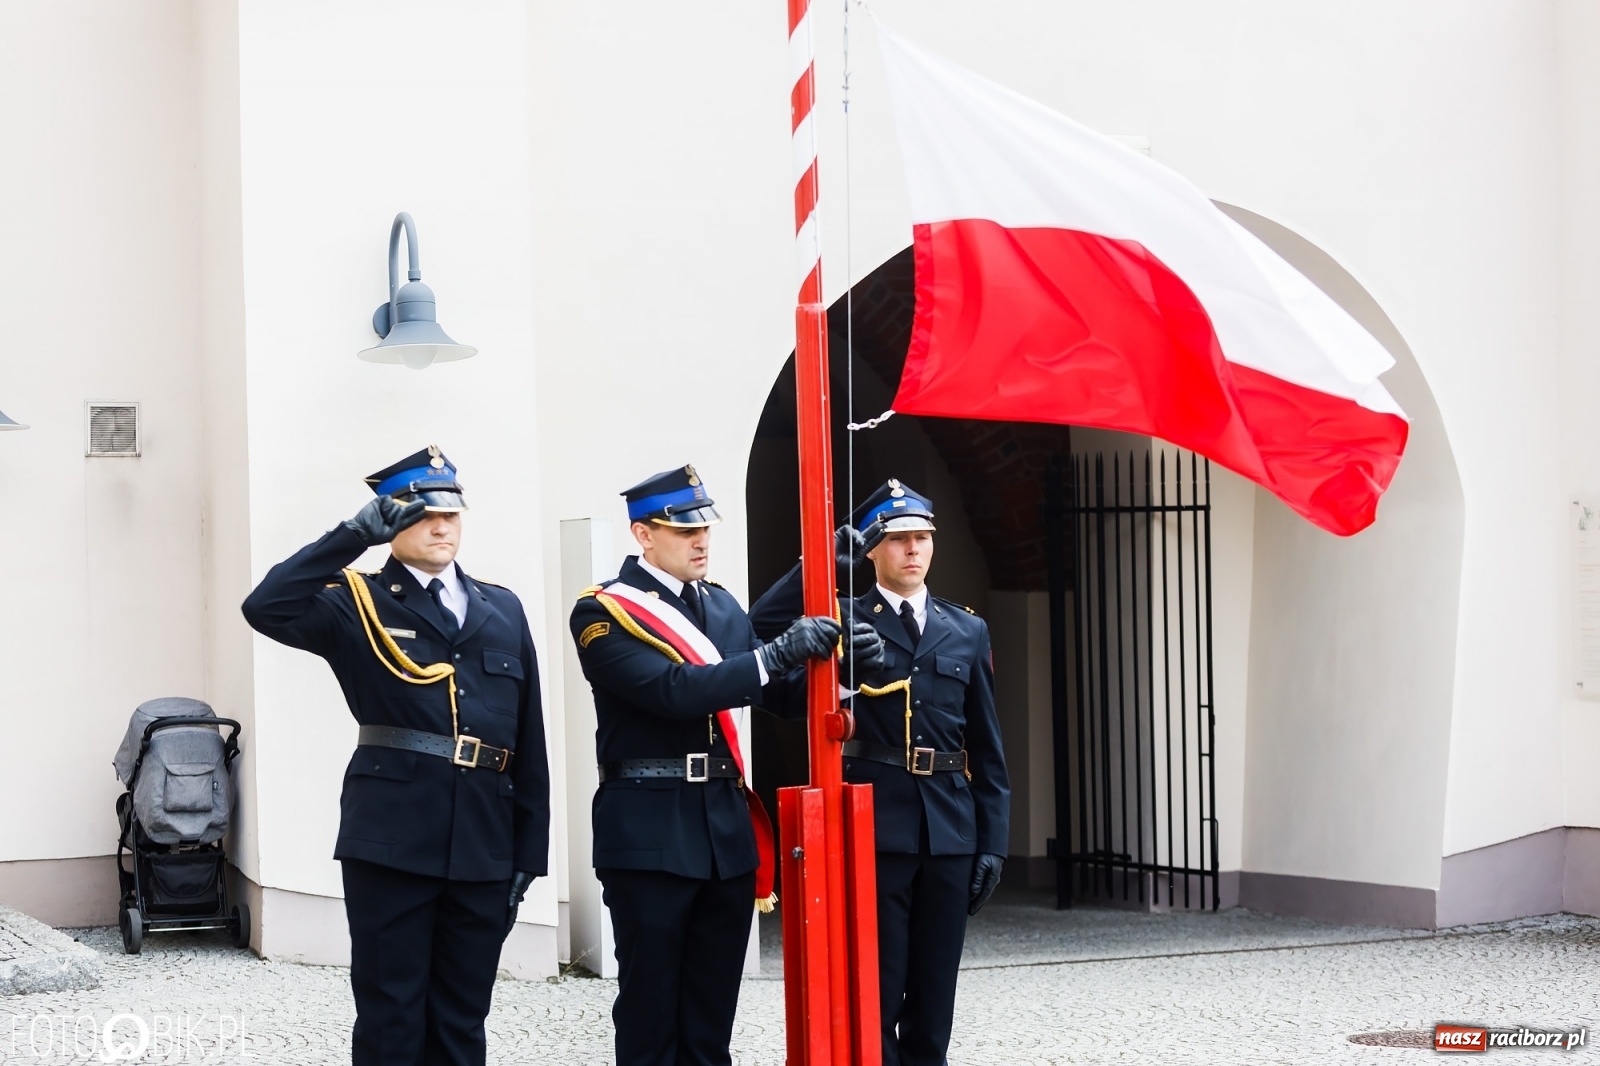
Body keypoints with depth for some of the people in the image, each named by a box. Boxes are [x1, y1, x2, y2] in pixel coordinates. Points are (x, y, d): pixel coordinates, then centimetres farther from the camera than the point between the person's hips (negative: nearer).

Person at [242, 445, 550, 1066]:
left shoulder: (503, 611, 14)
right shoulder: (356, 605, 2)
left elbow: (529, 740, 12)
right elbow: (266, 608, -17)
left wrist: (530, 851, 7)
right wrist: (355, 534, -16)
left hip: (484, 844, 4)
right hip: (391, 839, -4)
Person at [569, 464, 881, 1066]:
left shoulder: (722, 606, 15)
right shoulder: (603, 613, -7)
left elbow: (778, 696, 14)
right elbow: (672, 691, -21)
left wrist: (830, 665, -6)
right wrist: (778, 653, -25)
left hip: (727, 828, 6)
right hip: (651, 832, -6)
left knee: (712, 1015, 10)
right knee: (651, 1008, 1)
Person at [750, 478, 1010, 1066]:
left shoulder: (966, 630, 12)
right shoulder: (843, 617, 3)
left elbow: (987, 748, 12)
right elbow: (760, 626, -15)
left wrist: (993, 842, 6)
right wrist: (825, 565, -14)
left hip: (949, 833, 3)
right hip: (875, 826, -3)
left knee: (934, 991, 8)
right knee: (876, 989, -1)